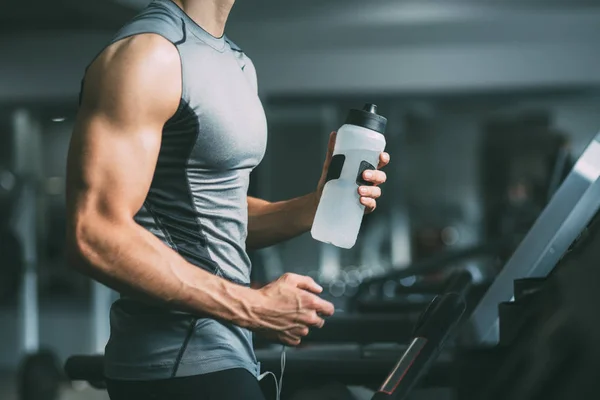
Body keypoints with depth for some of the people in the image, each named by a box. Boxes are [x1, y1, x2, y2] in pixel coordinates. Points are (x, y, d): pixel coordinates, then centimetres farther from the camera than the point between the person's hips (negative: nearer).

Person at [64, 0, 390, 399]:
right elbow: (96, 238, -22)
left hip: (220, 353, 9)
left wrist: (319, 204, 3)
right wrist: (254, 307, -19)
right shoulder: (148, 53, -15)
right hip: (179, 366, -9)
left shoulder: (237, 64, 14)